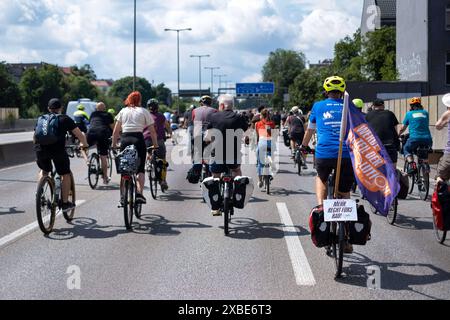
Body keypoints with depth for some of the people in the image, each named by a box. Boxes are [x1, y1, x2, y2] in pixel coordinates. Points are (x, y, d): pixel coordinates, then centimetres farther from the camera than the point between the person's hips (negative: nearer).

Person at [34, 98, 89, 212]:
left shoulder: (41, 119, 23)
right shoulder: (65, 119, 13)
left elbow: (35, 138, 28)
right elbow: (80, 134, 12)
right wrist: (84, 144, 31)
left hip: (40, 149, 4)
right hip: (57, 148, -3)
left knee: (44, 171, 31)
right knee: (65, 174, 14)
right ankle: (65, 203, 14)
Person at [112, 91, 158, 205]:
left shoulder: (123, 111, 15)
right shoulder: (144, 111, 9)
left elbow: (116, 131, 11)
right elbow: (152, 131, 5)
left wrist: (114, 145, 18)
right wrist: (155, 145, 13)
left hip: (125, 140, 2)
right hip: (138, 139, -2)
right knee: (140, 169, 4)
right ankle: (139, 193, -13)